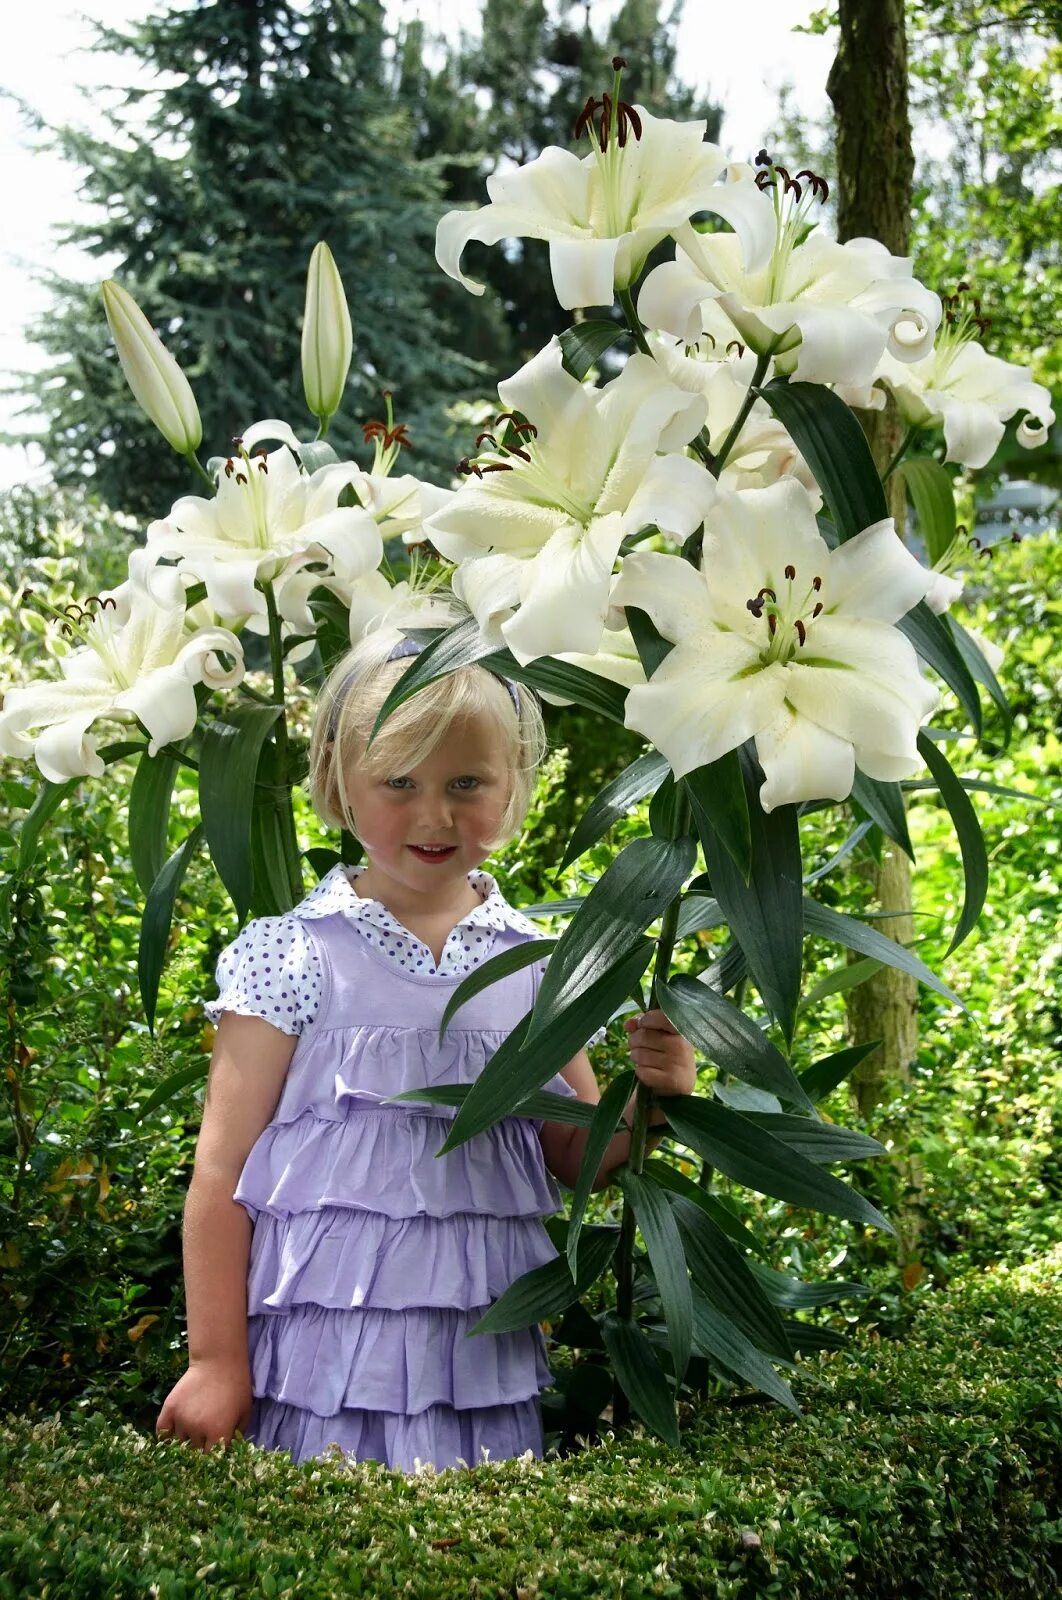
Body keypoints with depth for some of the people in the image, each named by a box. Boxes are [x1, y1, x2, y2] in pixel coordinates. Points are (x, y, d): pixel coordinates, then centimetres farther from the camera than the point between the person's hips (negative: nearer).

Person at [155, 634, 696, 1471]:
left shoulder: (539, 962, 5)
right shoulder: (294, 954, -5)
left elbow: (573, 1156, 13)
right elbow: (223, 1168, -3)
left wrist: (651, 1098, -7)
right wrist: (215, 1362, -4)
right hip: (324, 1358, -3)